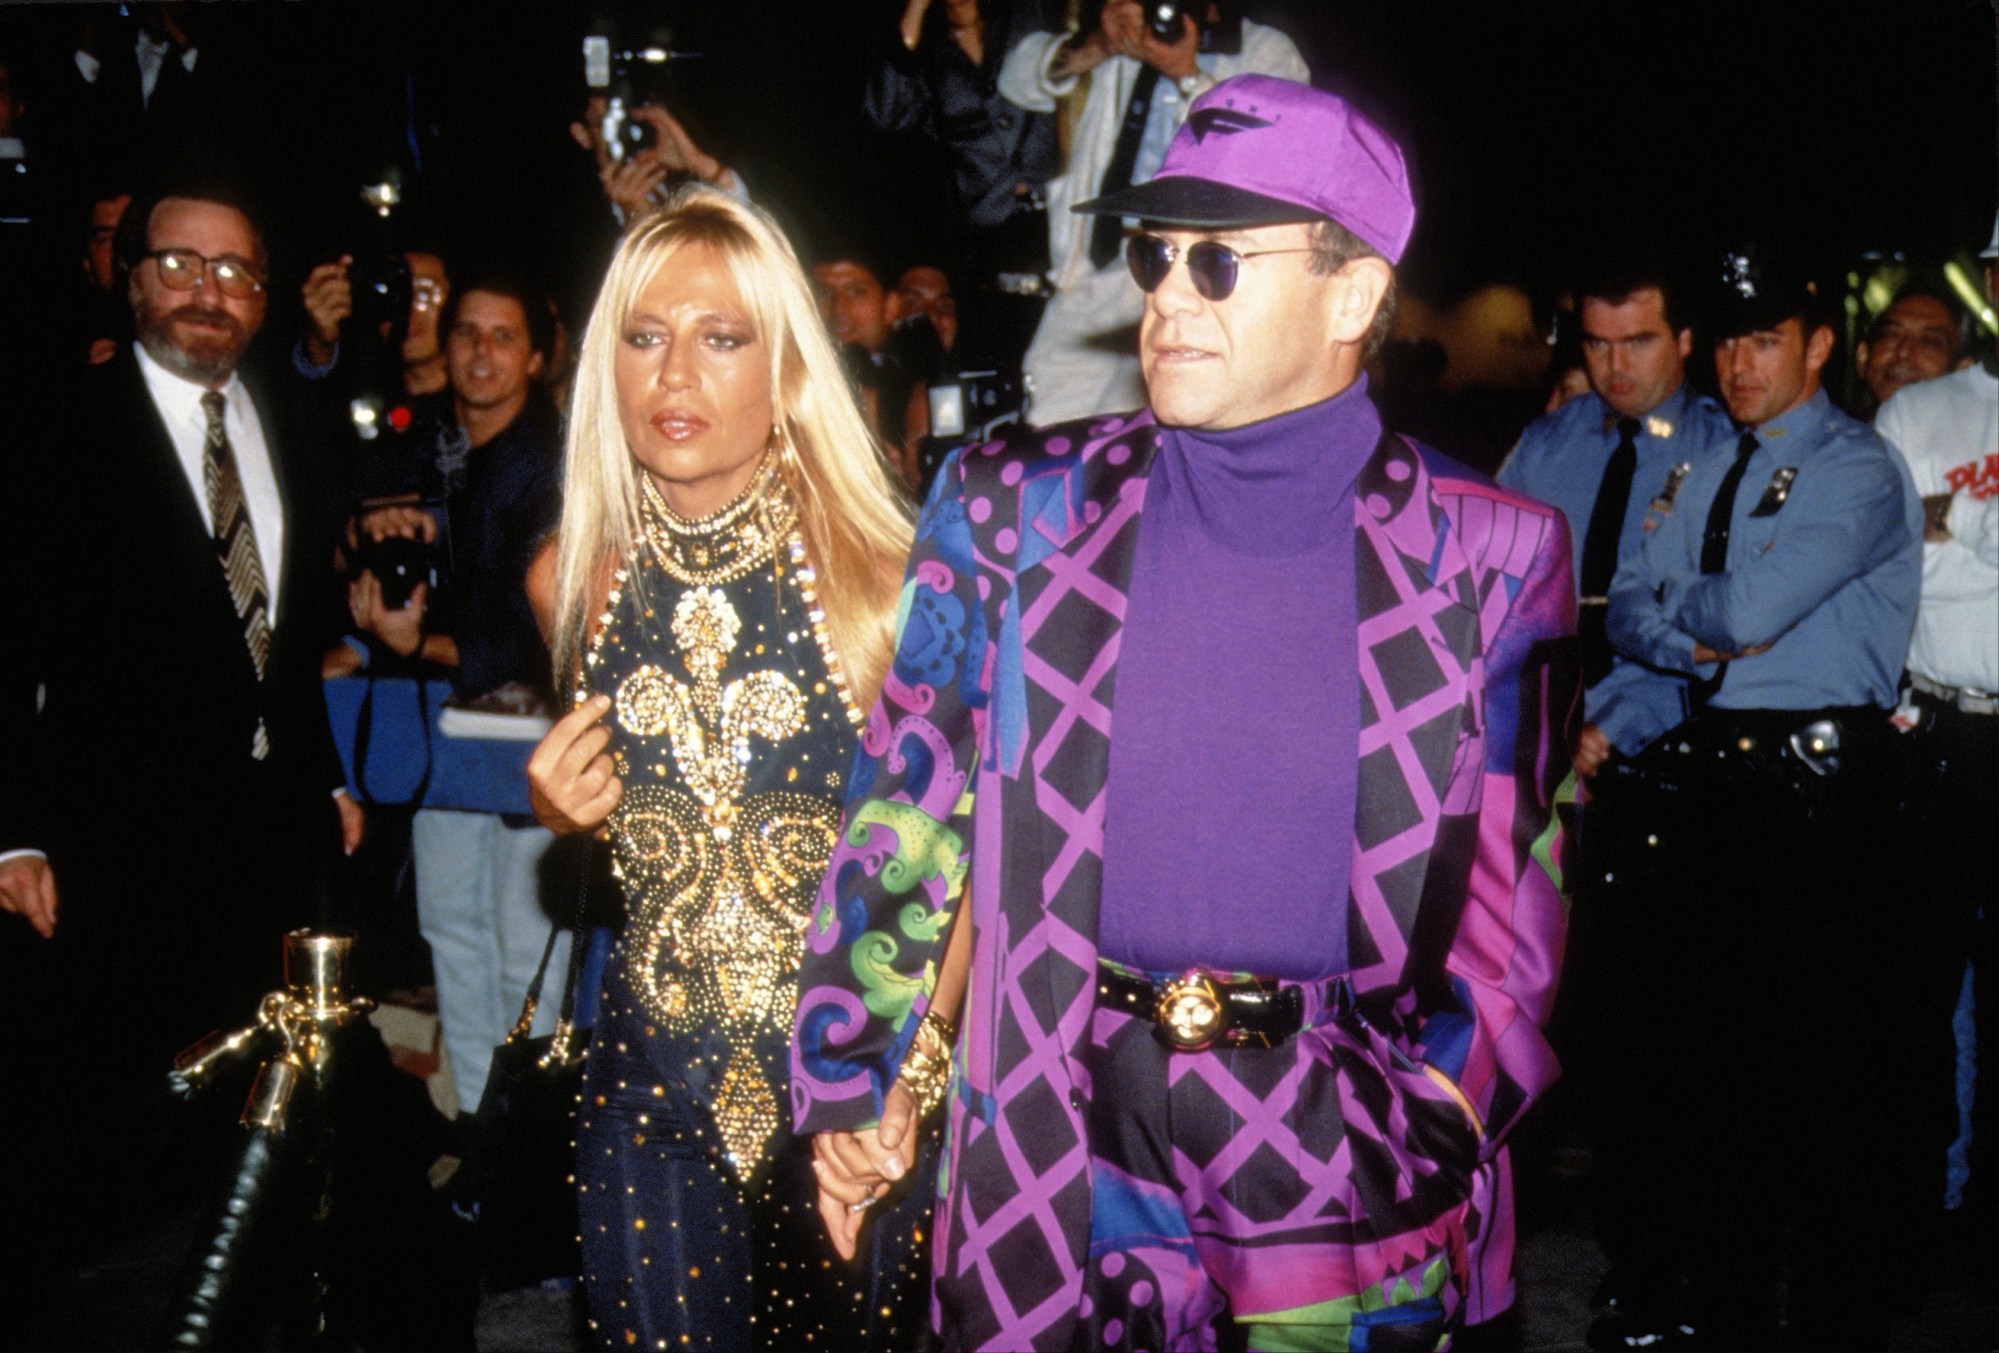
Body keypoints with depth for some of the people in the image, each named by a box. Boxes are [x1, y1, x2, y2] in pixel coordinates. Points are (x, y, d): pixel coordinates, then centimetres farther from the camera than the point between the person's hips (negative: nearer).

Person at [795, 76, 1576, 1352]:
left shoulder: (1486, 554, -3)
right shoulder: (1020, 510, -2)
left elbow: (1518, 869, 5)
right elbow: (908, 805, 3)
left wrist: (1447, 1099, -1)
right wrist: (846, 1073, 4)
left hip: (1353, 1154, 0)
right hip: (1060, 1165, 1)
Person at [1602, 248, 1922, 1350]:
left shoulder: (1859, 471, -8)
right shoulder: (1711, 479, 17)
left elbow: (1751, 608, -19)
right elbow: (1628, 608, 11)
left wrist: (1685, 608, 0)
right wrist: (1699, 640, -8)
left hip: (1821, 793, -8)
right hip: (1715, 790, 8)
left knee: (1827, 1060, -2)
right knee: (1708, 1046, 14)